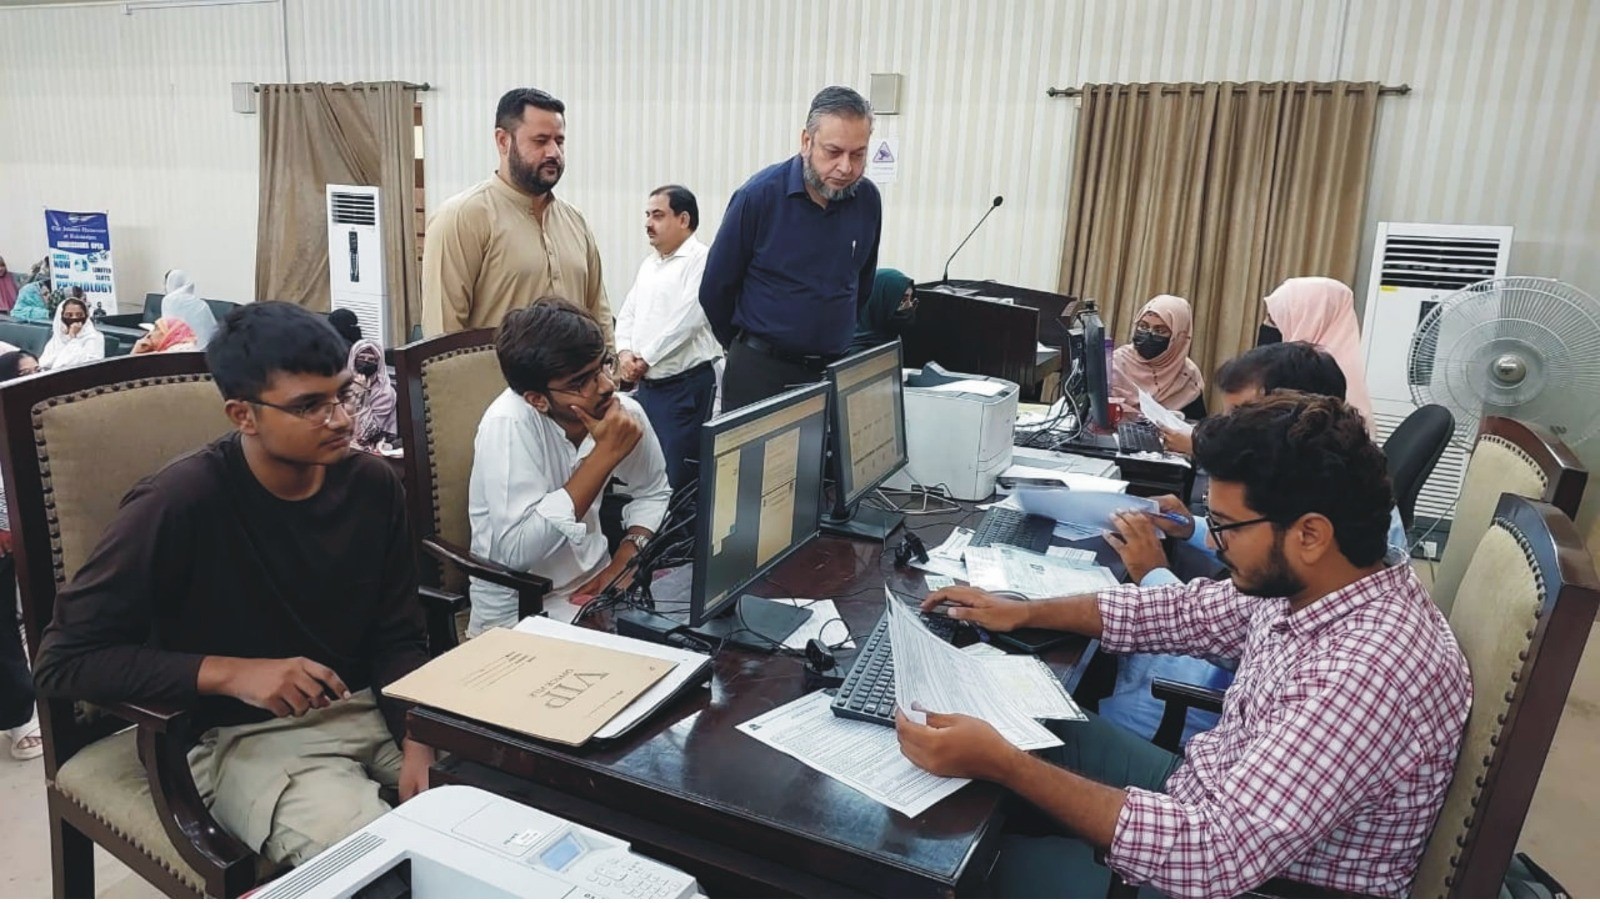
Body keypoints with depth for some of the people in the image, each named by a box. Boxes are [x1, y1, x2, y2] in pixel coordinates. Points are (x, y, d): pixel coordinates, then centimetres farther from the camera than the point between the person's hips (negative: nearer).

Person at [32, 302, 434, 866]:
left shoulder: (372, 484, -3)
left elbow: (398, 638, 3)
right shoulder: (178, 504, -18)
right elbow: (62, 661, -13)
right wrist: (230, 672, -23)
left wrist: (419, 740, -13)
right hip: (248, 735, -4)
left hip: (373, 707, 5)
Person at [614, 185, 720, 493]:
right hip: (647, 385, 8)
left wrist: (645, 358, -12)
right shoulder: (648, 264, 17)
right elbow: (628, 314, 17)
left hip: (686, 385, -8)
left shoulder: (701, 260, -9)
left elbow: (686, 319, -18)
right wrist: (624, 353, -3)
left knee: (677, 479, -5)